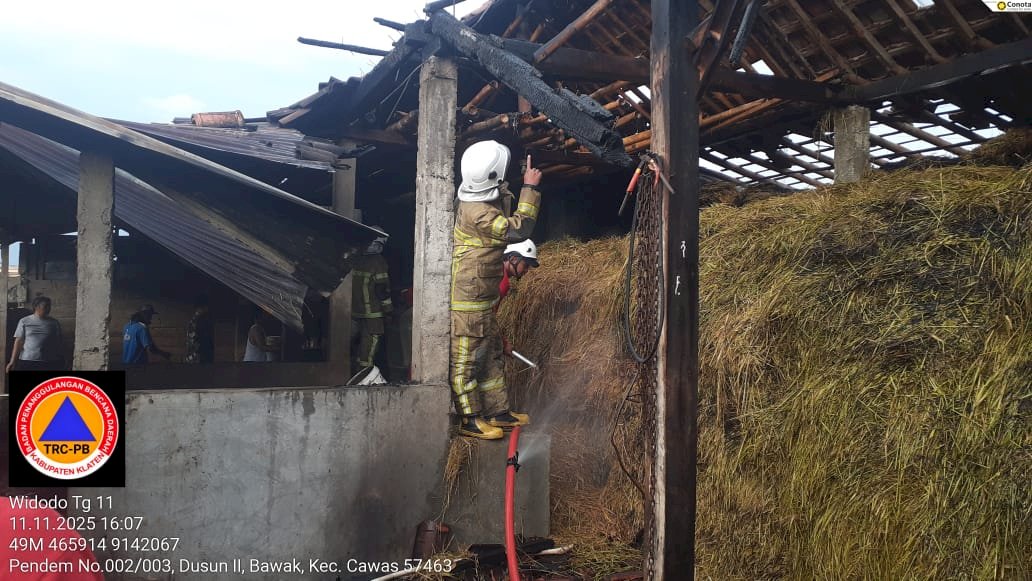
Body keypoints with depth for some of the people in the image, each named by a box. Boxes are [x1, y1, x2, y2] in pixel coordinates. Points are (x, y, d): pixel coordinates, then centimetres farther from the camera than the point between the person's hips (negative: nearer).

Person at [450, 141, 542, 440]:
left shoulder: (483, 200, 7)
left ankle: (498, 411, 27)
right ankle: (469, 420, 9)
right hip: (467, 302, -11)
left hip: (483, 299, 11)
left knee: (489, 355, 17)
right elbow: (518, 229, -23)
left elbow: (506, 222, 22)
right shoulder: (476, 211, -25)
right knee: (466, 359, 0)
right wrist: (531, 188, -18)